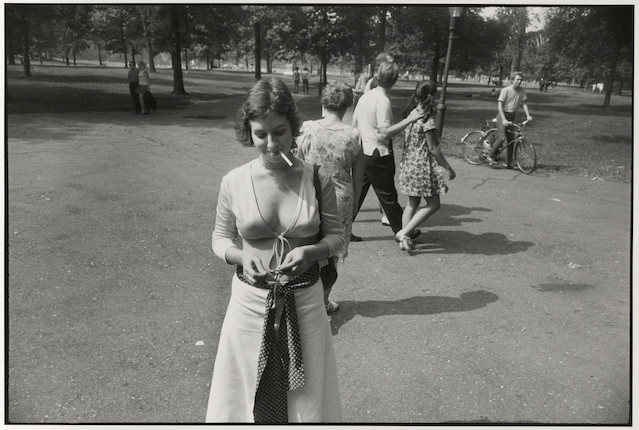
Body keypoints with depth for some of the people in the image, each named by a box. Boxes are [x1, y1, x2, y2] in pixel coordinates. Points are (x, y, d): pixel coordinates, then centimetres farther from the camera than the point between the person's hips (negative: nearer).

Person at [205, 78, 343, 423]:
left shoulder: (317, 179, -8)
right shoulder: (234, 182, -8)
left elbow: (336, 235, 2)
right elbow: (221, 239, 4)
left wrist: (311, 252, -19)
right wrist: (241, 255, -18)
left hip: (304, 301, 0)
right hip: (251, 301, 0)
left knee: (307, 394, 16)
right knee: (250, 393, 17)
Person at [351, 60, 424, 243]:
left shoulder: (365, 96, 7)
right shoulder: (383, 101, -18)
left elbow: (354, 124, 13)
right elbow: (385, 133, -24)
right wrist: (409, 119, -23)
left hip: (362, 152, 8)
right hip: (378, 155, -7)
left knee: (357, 192, 14)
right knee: (387, 195, 5)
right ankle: (401, 230, 21)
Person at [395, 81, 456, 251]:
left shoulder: (410, 114, 7)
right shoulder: (427, 119, -17)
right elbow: (433, 149, -16)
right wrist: (448, 168, -8)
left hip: (408, 163, 8)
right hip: (422, 166, -8)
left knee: (412, 203, 18)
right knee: (433, 204, 4)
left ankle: (404, 240, 18)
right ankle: (404, 233, -2)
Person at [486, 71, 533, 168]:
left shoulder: (522, 90, 3)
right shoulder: (505, 90, -12)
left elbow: (524, 103, 5)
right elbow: (499, 105, -17)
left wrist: (528, 115, -11)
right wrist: (504, 119, -27)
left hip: (512, 116, 5)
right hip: (503, 115, -5)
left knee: (511, 140, 4)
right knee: (502, 137, -20)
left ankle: (509, 163, 11)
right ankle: (490, 156, -6)